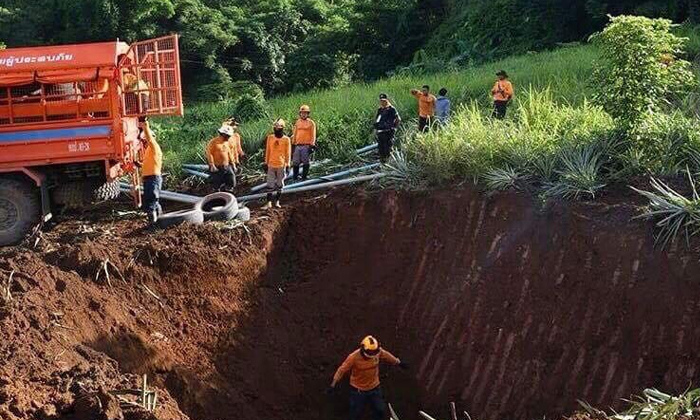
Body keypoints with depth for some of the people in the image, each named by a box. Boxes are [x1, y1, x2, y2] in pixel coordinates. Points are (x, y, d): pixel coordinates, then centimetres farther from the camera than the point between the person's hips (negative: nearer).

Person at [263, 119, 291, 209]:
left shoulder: (286, 139, -6)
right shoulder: (270, 138, 0)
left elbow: (288, 153, -2)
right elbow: (267, 151, 6)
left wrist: (288, 165, -4)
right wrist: (266, 163, 6)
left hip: (281, 165, -1)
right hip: (271, 165, 1)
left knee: (280, 184, 8)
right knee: (270, 184, 0)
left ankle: (277, 201, 18)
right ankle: (269, 203, 2)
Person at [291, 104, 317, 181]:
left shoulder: (311, 123, 2)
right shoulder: (297, 122, 13)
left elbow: (313, 135, -1)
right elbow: (294, 134, 18)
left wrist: (312, 146, -9)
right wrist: (293, 144, 13)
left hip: (306, 146, -4)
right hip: (297, 145, 4)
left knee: (306, 162, -1)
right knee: (295, 162, 4)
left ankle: (304, 176, 7)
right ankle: (295, 176, 13)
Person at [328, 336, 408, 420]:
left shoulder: (378, 352, -15)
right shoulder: (354, 357, -27)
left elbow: (388, 356, 5)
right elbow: (342, 370, -21)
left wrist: (399, 363, 19)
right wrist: (333, 384, -21)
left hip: (374, 388, 4)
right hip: (358, 390, -4)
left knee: (381, 411, 15)